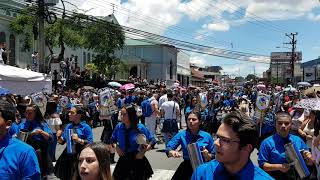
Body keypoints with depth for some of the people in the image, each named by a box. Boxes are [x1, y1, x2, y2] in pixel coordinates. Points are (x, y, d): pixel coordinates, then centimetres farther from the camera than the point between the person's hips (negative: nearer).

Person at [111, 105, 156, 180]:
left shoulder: (140, 127, -14)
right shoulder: (119, 127, -6)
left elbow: (152, 140, -6)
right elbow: (113, 140, 11)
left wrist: (144, 150, -16)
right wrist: (116, 147, -7)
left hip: (137, 160, -2)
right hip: (123, 160, 2)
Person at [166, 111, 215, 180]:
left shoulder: (207, 136, -1)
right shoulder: (181, 134, 2)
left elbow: (213, 156, 7)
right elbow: (168, 148, -2)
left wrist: (208, 156, -15)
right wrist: (172, 152, -24)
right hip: (186, 167, 1)